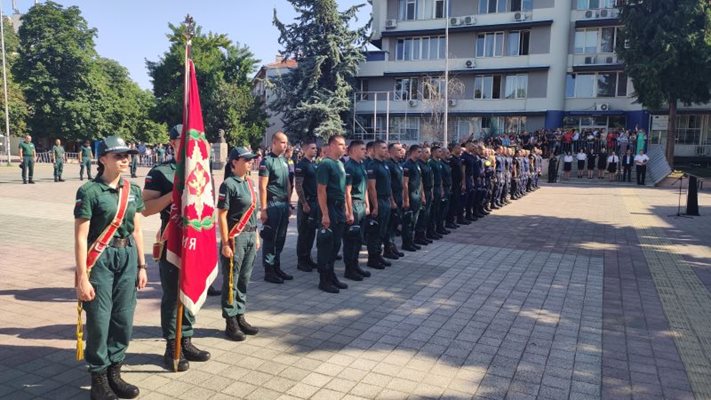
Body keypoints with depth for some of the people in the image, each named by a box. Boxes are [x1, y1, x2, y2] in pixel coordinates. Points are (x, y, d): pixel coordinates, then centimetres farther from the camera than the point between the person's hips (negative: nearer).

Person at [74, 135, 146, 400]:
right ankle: (99, 378, 20)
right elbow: (80, 237, -11)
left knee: (124, 319, 10)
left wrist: (141, 266, 11)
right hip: (101, 258, -5)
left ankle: (114, 372, 26)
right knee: (99, 321, 2)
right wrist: (82, 278, -14)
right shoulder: (89, 191, -10)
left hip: (128, 257, 5)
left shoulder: (133, 190, 7)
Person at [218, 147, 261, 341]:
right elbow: (222, 216, -13)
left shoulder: (249, 182, 11)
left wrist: (256, 235, 15)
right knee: (231, 281, 4)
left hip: (250, 236, 7)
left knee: (244, 280, 14)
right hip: (236, 237, -7)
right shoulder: (229, 184, -12)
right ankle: (230, 322, 14)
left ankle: (240, 317, 26)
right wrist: (226, 244, -16)